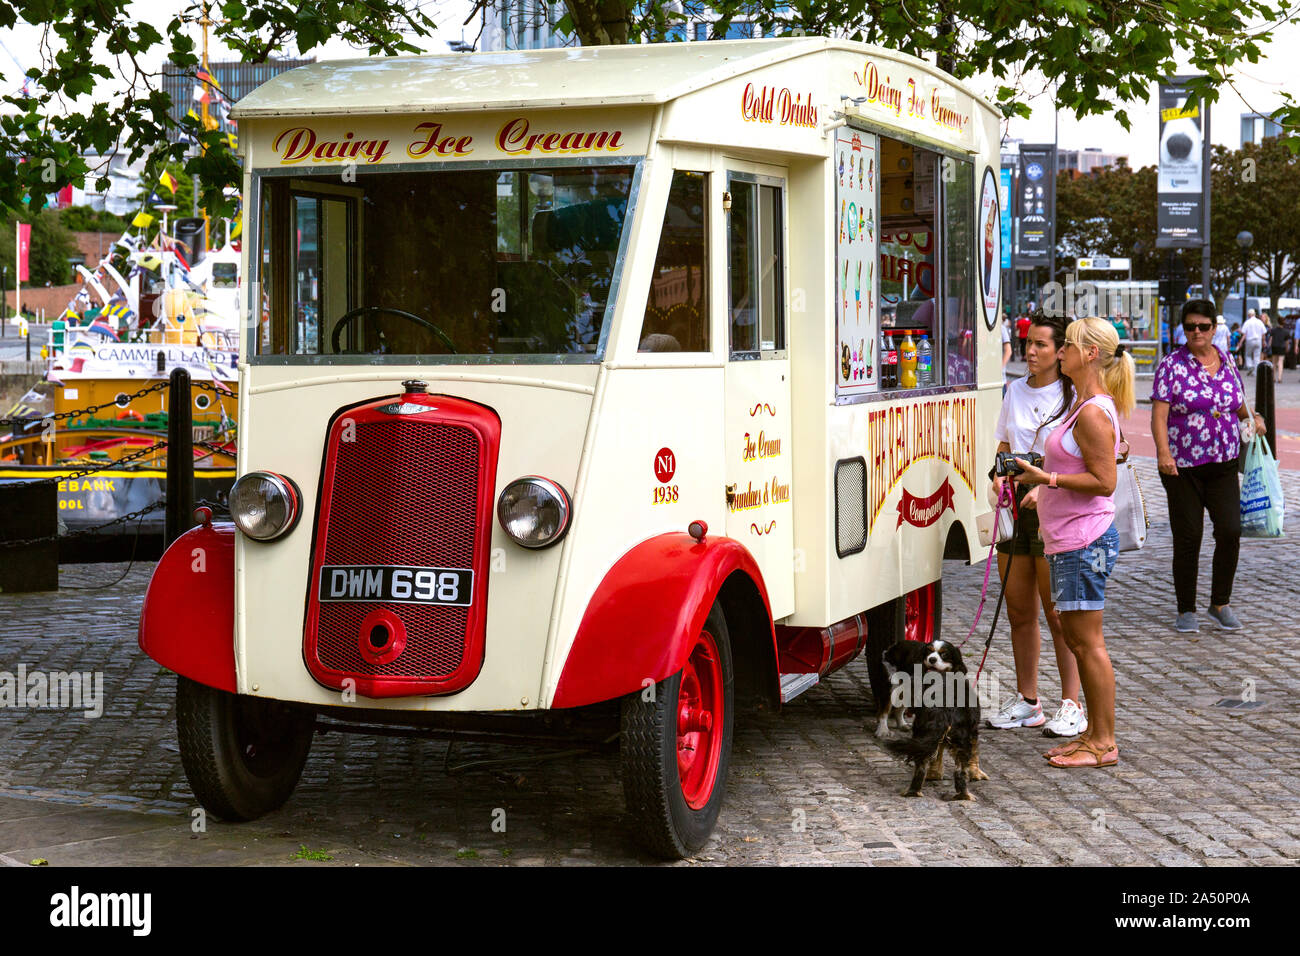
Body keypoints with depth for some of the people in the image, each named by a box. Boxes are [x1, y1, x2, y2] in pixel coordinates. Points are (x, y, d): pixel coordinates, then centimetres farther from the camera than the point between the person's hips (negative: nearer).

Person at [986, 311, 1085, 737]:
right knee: (1019, 611, 10)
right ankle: (1026, 701, 20)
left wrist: (1047, 488, -20)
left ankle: (1071, 706, 2)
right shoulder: (1015, 391, 13)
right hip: (1014, 504, 6)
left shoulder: (1073, 396, -5)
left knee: (1058, 613, -5)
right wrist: (999, 475, 1)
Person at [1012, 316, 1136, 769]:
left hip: (1085, 540, -11)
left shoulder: (1094, 413, -17)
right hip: (1068, 540, 11)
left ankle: (1104, 744, 2)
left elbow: (1104, 482, -21)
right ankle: (1094, 733, 22)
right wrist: (1042, 486, 19)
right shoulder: (1085, 406, 15)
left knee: (1088, 642, -5)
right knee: (1076, 639, 14)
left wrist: (1046, 478, -20)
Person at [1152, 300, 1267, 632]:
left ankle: (1220, 604, 12)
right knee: (1188, 537, 1)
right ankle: (1186, 611, 15)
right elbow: (1159, 414, -14)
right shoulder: (1172, 365, -5)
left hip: (1223, 465, 4)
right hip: (1182, 466, -3)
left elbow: (1239, 404, 23)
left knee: (1230, 531, -6)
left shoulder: (1226, 362, 9)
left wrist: (1254, 418, 3)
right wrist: (1163, 452, -27)